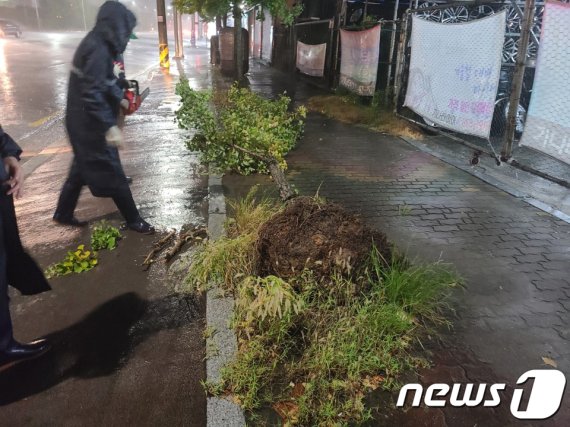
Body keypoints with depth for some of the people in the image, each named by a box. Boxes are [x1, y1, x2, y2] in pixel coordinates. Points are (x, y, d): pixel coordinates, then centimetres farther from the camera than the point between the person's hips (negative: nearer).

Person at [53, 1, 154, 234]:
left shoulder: (96, 44, 10)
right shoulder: (98, 50, -21)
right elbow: (92, 94, -28)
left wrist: (119, 96, 26)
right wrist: (110, 127, -31)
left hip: (83, 122, 10)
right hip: (90, 124, -10)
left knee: (82, 168, 20)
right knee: (111, 172, 0)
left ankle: (63, 213, 33)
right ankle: (133, 219, 13)